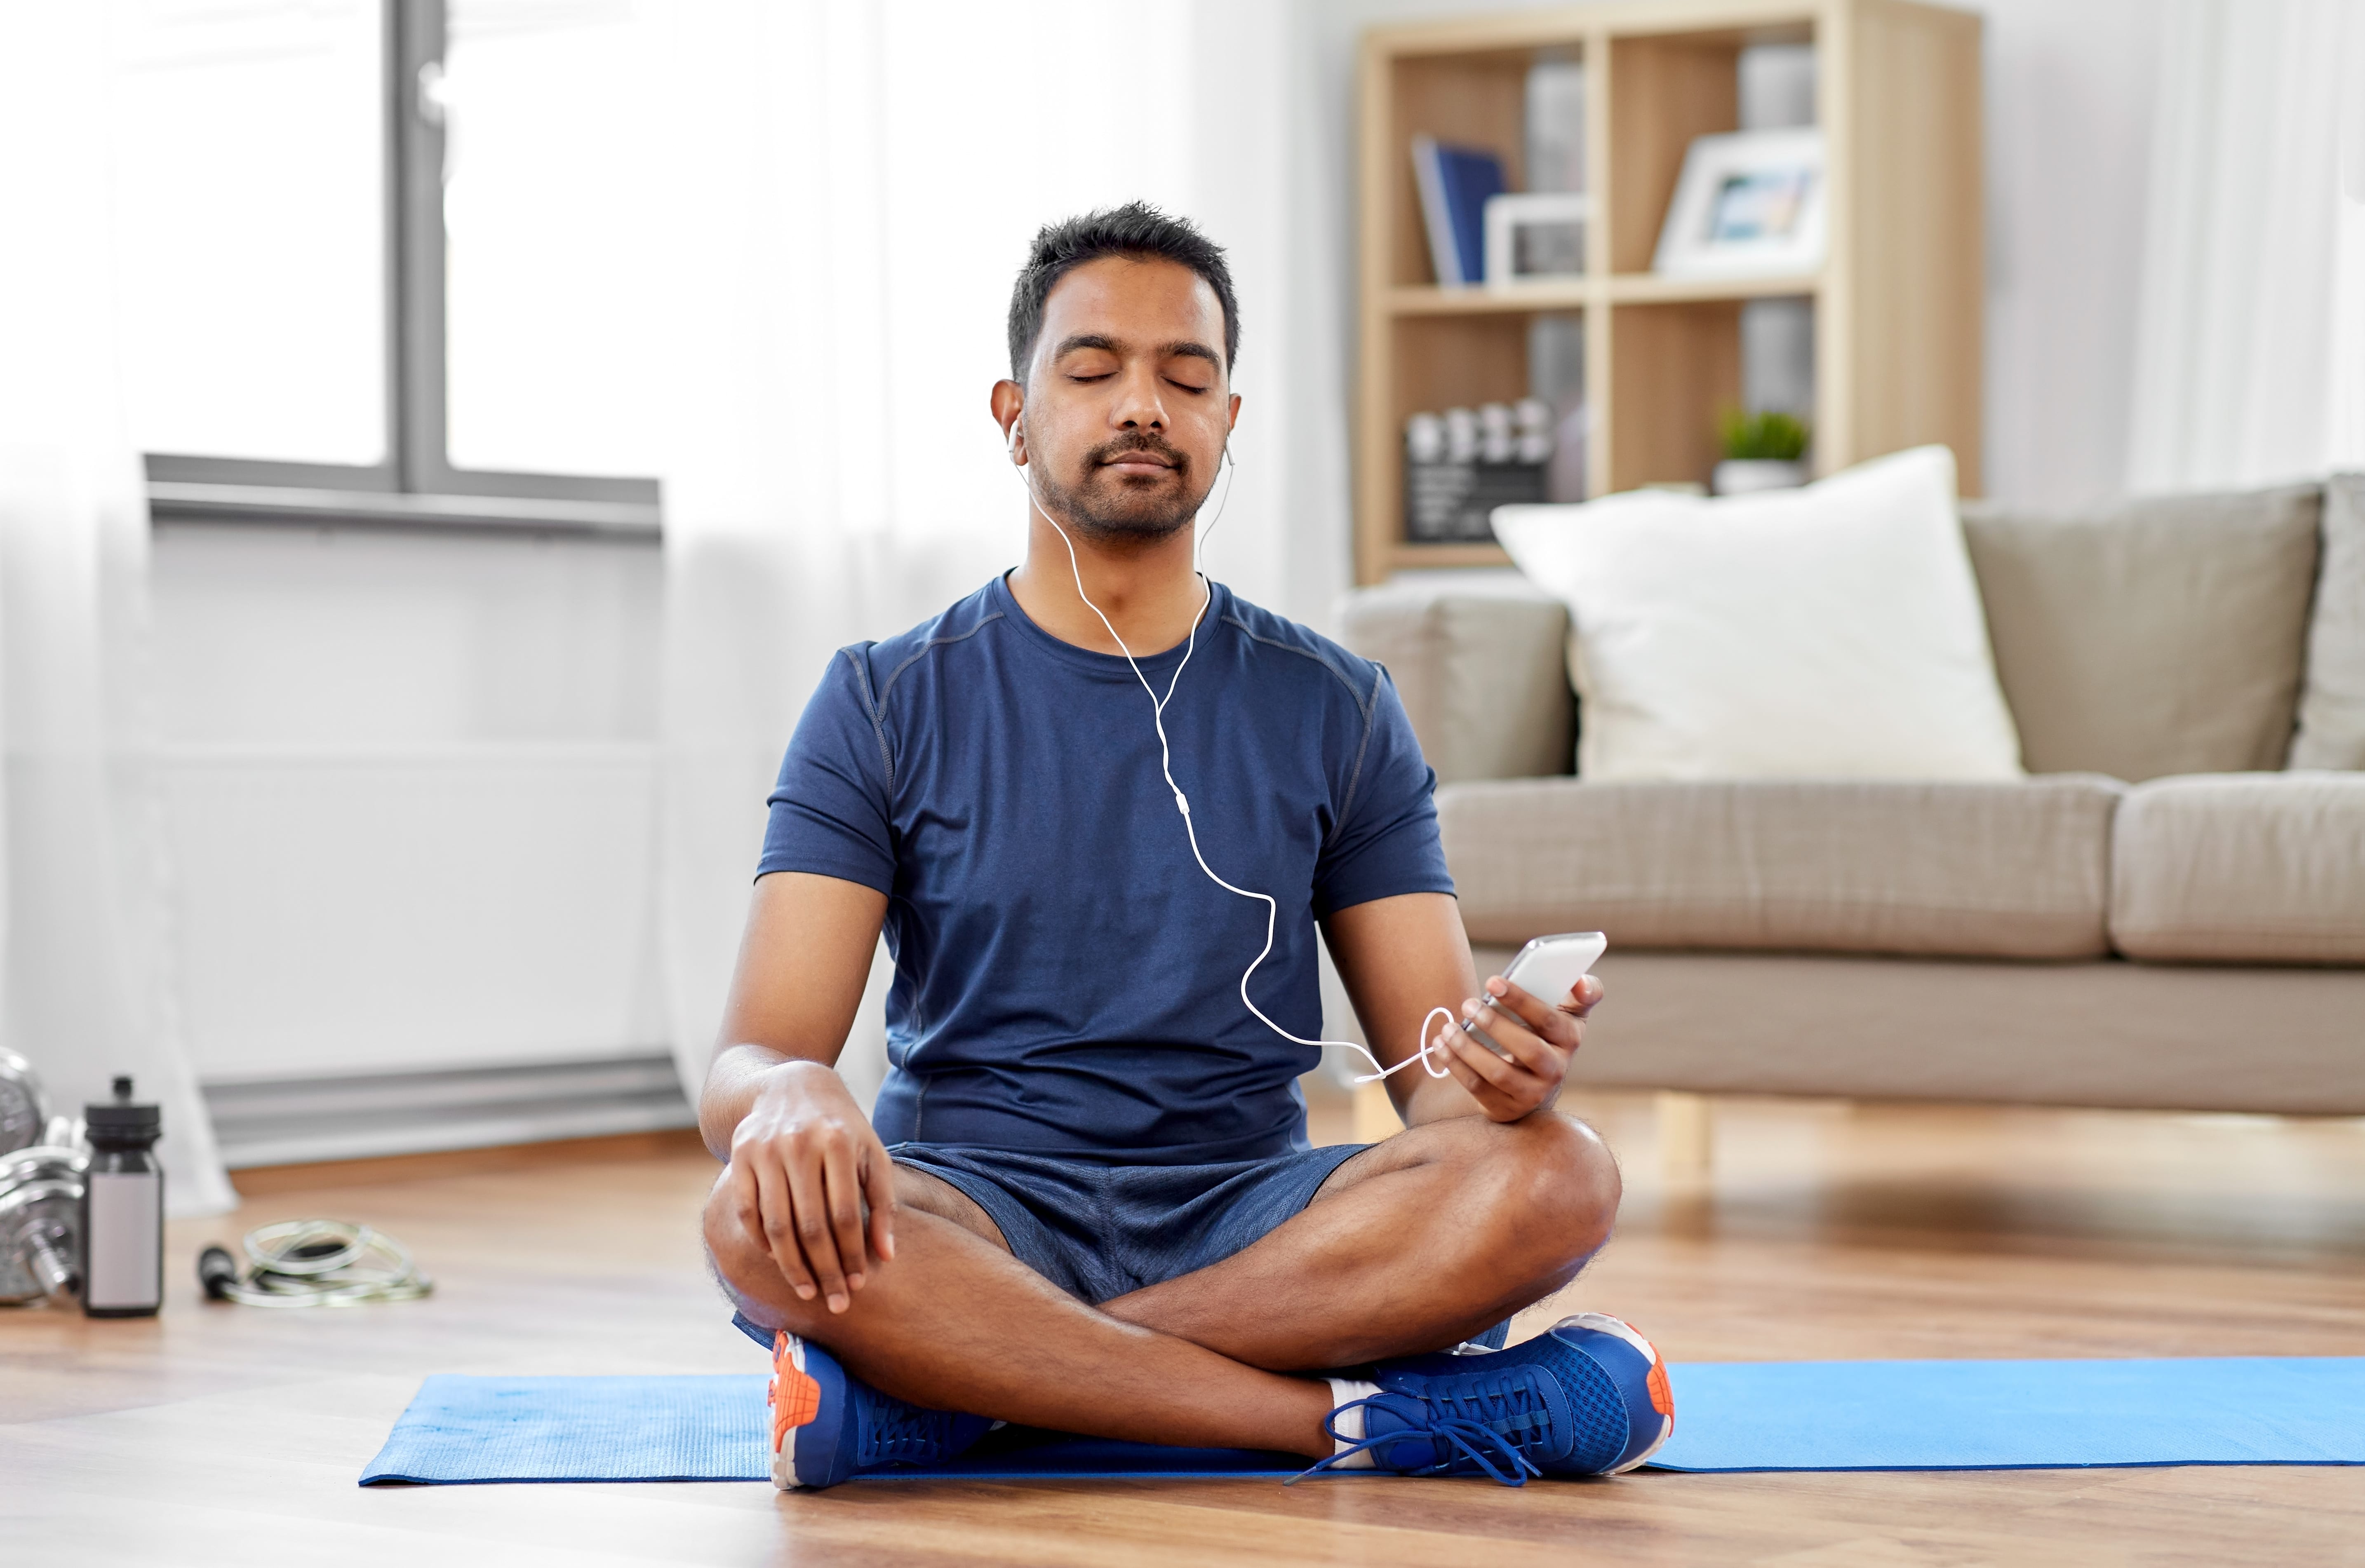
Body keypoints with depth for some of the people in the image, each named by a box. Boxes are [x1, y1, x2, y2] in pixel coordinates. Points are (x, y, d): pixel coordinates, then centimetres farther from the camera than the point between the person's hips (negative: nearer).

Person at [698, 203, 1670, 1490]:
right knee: (767, 1217, -35)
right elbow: (747, 1059, -5)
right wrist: (790, 1099, -31)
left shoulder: (1335, 713, 10)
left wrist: (1501, 1066, -20)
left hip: (1252, 1219, 2)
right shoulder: (888, 704, 5)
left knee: (1557, 1177, -28)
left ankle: (956, 1387, -27)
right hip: (982, 1216, -2)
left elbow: (1435, 1074, 6)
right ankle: (1356, 1413, -30)